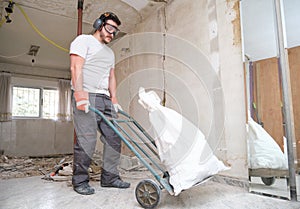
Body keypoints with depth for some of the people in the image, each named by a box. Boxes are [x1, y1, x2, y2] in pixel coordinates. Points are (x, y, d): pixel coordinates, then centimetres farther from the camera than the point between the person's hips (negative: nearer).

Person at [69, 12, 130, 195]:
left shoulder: (110, 52, 28)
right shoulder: (84, 40, 5)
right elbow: (76, 68, -8)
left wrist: (114, 99, 12)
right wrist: (80, 94, -19)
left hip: (105, 99, 8)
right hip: (86, 97, -7)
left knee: (114, 139, 2)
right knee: (87, 141, -9)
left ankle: (110, 178, 12)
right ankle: (80, 181, 6)